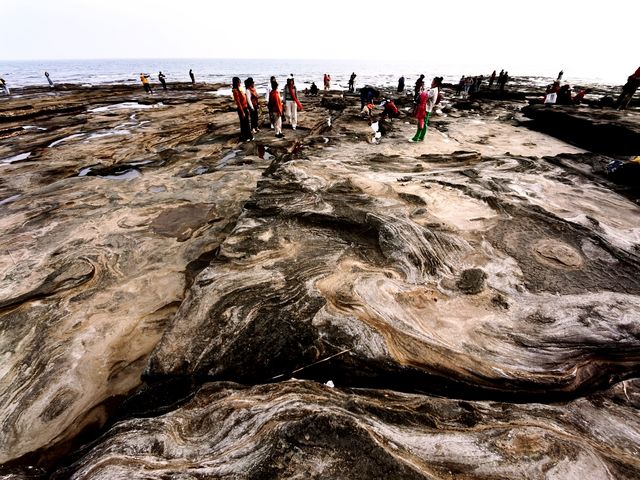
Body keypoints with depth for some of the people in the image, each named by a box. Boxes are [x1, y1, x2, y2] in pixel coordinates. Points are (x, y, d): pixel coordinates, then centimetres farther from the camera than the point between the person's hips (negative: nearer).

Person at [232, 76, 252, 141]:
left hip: (245, 108, 9)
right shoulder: (235, 91, -17)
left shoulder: (239, 89, 11)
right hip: (241, 109, -9)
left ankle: (248, 136, 27)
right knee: (243, 124, 1)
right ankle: (243, 137, 13)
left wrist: (247, 109, 17)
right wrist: (242, 112, -21)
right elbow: (238, 102, -20)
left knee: (247, 123, 16)